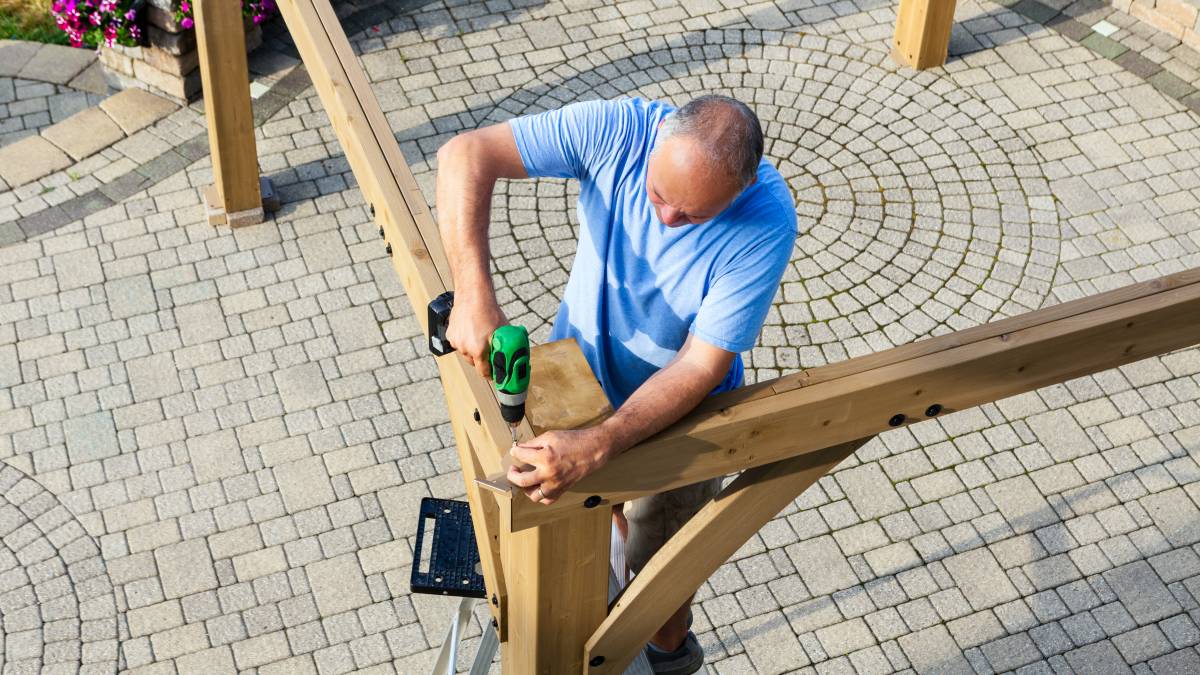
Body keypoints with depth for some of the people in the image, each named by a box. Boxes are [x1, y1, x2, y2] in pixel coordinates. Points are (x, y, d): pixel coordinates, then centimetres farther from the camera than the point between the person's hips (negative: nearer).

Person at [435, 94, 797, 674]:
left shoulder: (766, 224, -35)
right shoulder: (619, 130, -30)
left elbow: (702, 366, -33)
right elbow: (466, 153, -31)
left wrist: (595, 447, -45)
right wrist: (473, 293, -43)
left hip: (673, 414, -3)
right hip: (577, 377, 3)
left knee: (657, 559, 20)